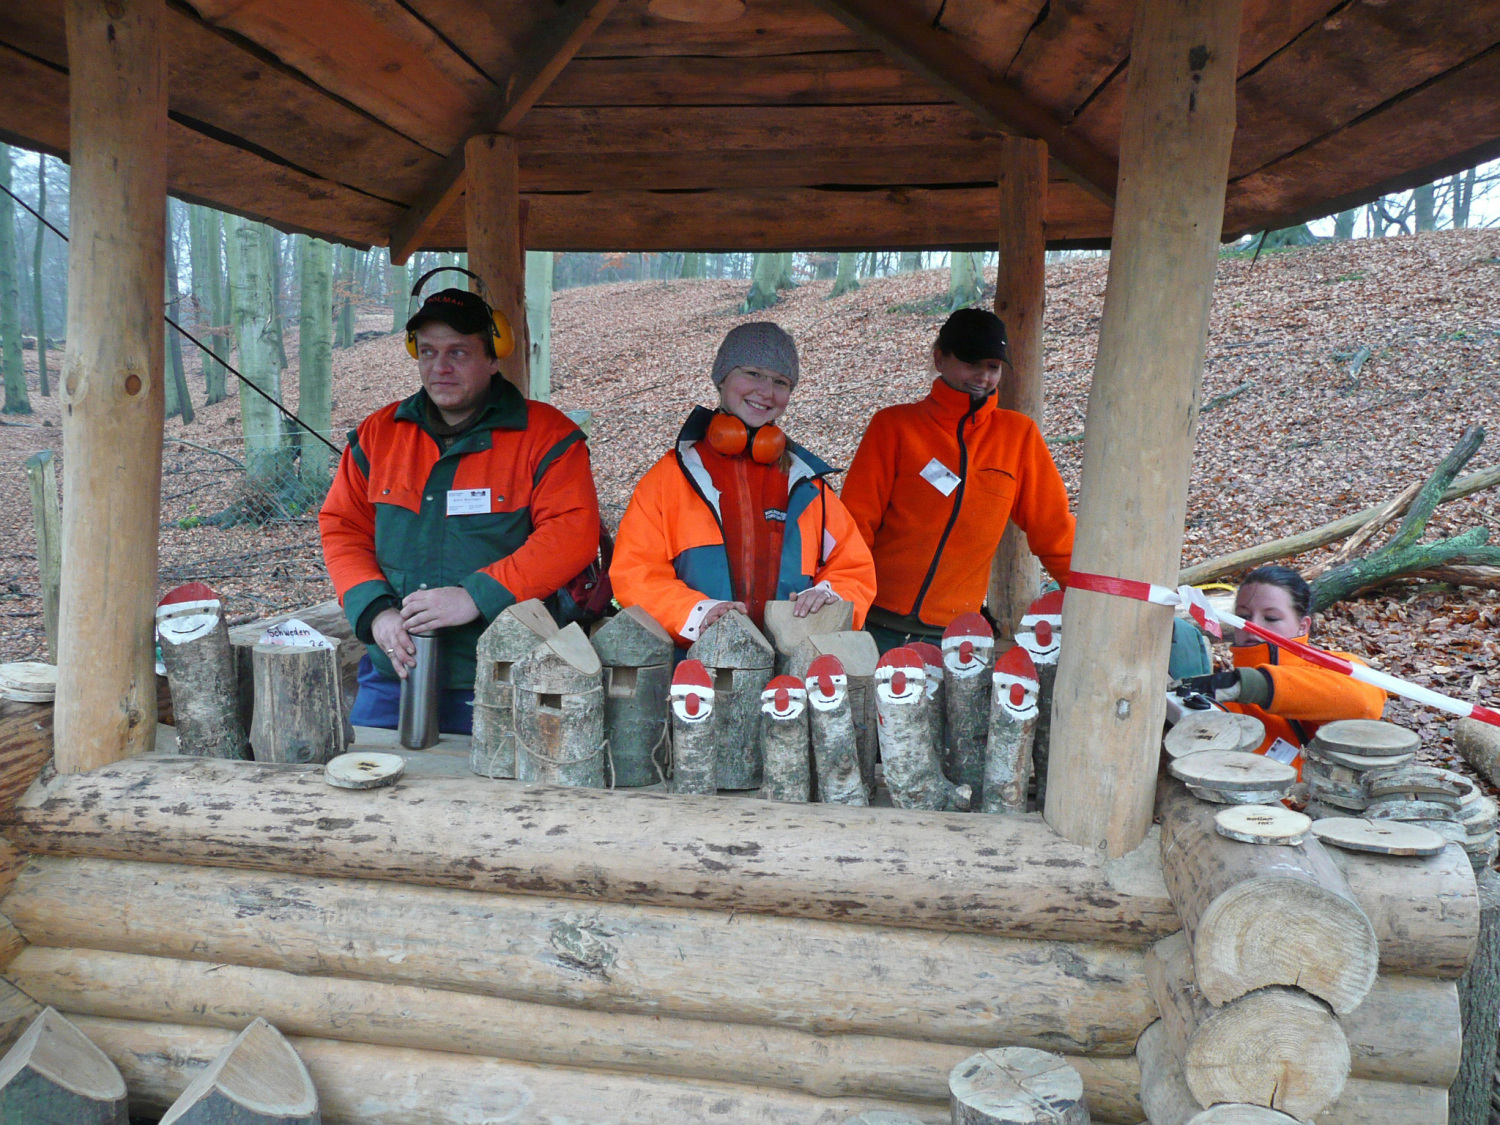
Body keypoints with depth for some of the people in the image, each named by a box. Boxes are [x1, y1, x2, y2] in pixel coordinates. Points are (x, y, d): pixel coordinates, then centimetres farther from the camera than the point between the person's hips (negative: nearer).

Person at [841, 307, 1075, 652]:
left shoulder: (1019, 435, 8)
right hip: (880, 627, -1)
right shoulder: (893, 426, 2)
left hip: (955, 633, 2)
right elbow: (857, 523, -2)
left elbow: (1053, 531, 13)